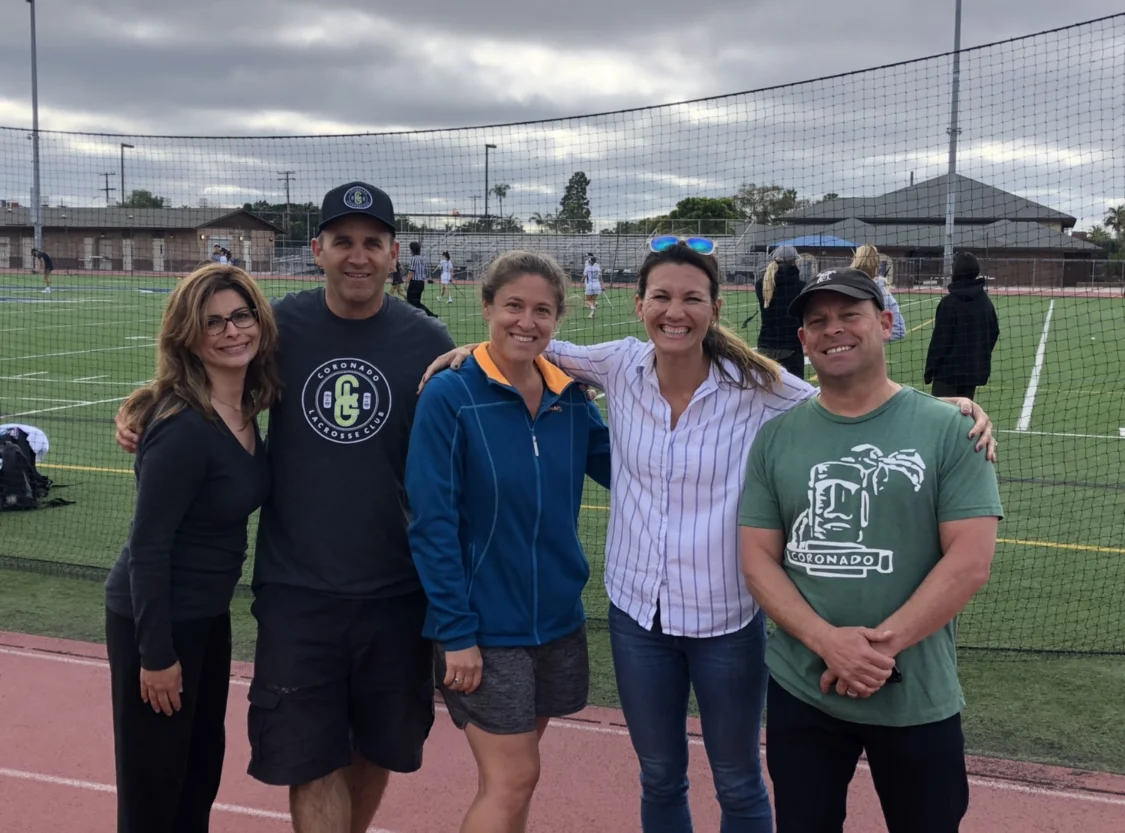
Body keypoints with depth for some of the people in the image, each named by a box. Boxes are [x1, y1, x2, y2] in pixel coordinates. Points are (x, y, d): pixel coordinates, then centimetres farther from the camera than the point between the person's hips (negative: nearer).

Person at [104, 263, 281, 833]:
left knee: (203, 769, 21)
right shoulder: (184, 428, -25)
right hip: (155, 619, -8)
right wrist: (156, 654, -19)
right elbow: (148, 546, -23)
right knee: (154, 786, 6)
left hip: (208, 614, 9)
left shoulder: (246, 410, -1)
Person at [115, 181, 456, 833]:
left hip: (396, 590, 1)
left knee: (377, 749, 16)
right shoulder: (281, 326, -3)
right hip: (296, 588, 0)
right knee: (311, 760, 0)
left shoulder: (429, 343, -4)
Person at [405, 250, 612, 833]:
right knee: (512, 780, -1)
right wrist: (456, 631, -17)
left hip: (557, 620, 5)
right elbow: (432, 523, -15)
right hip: (485, 627, -5)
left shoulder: (571, 400, 1)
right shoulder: (449, 398, -14)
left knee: (511, 773, 17)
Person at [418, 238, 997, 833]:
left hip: (727, 618, -3)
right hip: (637, 612, 3)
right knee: (659, 780, 20)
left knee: (738, 785, 15)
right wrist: (479, 350, -4)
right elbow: (542, 350, 12)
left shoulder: (758, 387, -15)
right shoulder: (621, 366, -6)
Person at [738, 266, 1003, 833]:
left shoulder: (947, 429, -5)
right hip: (799, 690, 2)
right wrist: (828, 643, -17)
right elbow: (758, 560, -2)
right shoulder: (777, 436, 2)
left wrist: (881, 645, -19)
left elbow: (969, 562, -11)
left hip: (917, 698, -2)